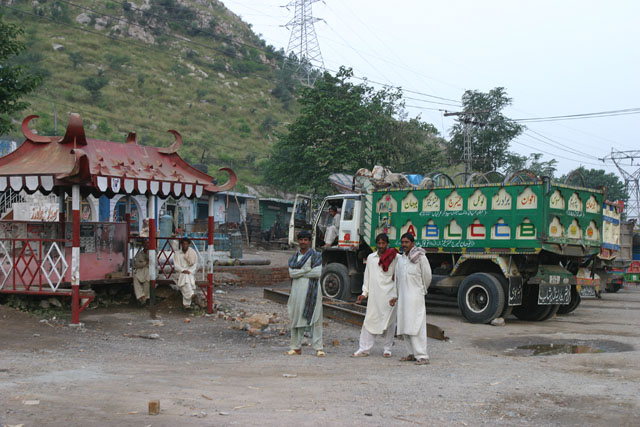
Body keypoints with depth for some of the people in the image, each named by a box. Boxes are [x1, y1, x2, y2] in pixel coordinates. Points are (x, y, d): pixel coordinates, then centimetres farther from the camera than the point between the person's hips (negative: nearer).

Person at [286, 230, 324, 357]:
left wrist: (299, 272, -6)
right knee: (296, 318, 5)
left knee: (315, 319, -5)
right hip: (297, 291, 4)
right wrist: (307, 269, -9)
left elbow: (317, 273, -11)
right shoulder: (294, 257, 14)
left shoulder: (316, 256, 3)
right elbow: (291, 273, -3)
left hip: (312, 291, -4)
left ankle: (318, 348, -2)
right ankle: (296, 347, 15)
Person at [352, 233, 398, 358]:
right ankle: (364, 349, 2)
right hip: (374, 295, 3)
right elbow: (367, 276, 15)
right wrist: (364, 293, 12)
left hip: (389, 295, -3)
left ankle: (387, 349, 15)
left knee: (389, 322, 3)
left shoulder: (395, 258, 0)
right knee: (369, 320, 0)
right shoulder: (371, 258, 12)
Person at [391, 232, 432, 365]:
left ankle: (422, 356, -12)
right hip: (403, 298, 7)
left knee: (416, 327, -12)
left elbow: (427, 277, 1)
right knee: (405, 327, 9)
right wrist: (396, 297, 17)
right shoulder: (401, 259, 16)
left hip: (415, 298, -7)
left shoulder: (420, 258, -5)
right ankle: (413, 354, 17)